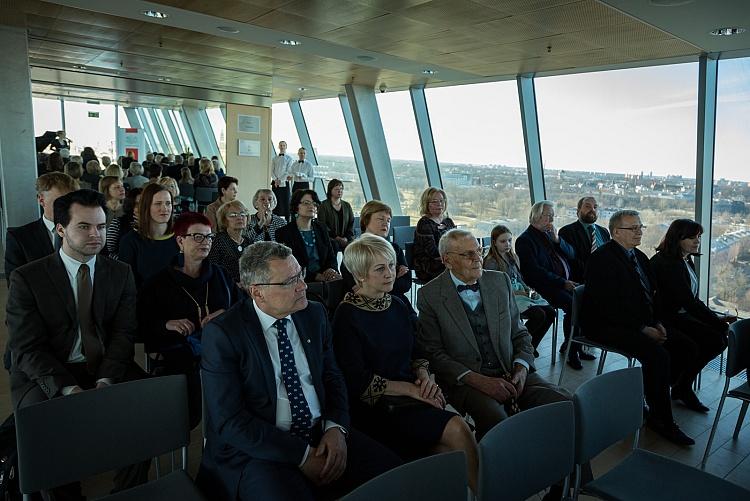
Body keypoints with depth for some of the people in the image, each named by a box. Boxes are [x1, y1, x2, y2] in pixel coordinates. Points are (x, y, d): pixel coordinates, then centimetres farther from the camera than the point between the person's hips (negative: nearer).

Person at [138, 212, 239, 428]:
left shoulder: (220, 275, 18)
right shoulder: (159, 283, 9)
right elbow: (141, 324, 7)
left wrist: (226, 314, -1)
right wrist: (166, 324, -12)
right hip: (178, 357, -2)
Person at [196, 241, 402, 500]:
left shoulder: (314, 314, 5)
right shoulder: (221, 334, -11)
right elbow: (229, 420, -13)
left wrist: (336, 427, -6)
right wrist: (301, 455, -16)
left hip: (323, 435, 5)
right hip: (259, 450, -5)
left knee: (393, 473, -13)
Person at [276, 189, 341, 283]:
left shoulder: (321, 229, 16)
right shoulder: (283, 233, -1)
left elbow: (331, 257, 15)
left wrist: (332, 269, -9)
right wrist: (316, 276, -18)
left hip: (323, 278, 6)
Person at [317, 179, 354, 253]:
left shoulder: (347, 206, 19)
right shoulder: (323, 206, 5)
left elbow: (351, 223, 15)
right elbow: (322, 224, -3)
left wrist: (347, 237, -2)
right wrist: (336, 237, -11)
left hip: (345, 240, 3)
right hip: (330, 239, -3)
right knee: (335, 244, -35)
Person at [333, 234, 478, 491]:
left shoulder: (398, 306, 10)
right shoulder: (347, 316, -9)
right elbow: (358, 382, -12)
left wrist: (424, 376, -4)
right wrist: (411, 389, -13)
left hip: (413, 397, 6)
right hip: (376, 407, -6)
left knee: (447, 449, -23)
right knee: (456, 429, -22)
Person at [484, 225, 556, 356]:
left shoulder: (512, 257, 17)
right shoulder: (491, 262, -9)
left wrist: (529, 290, 2)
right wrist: (515, 292, -18)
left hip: (521, 294, 8)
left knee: (550, 312, -11)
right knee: (539, 314, -27)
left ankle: (531, 346, 3)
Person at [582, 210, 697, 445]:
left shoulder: (639, 256, 15)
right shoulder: (602, 259, -15)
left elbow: (651, 294, 19)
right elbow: (610, 306, -21)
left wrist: (657, 323, 2)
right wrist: (642, 329, -20)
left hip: (643, 322, 9)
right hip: (607, 326, -9)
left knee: (685, 346, -5)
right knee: (657, 354, -26)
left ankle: (654, 395, 9)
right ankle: (661, 420, -10)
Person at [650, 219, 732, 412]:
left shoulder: (686, 261, 14)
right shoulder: (667, 263, -18)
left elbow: (692, 299, 14)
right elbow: (688, 301, -22)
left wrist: (716, 318, 2)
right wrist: (717, 321, -19)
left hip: (683, 314, 10)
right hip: (667, 318, -10)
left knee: (723, 337, -6)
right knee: (714, 340, -20)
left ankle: (682, 384, 4)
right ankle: (682, 387, 0)